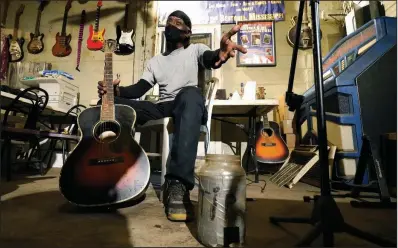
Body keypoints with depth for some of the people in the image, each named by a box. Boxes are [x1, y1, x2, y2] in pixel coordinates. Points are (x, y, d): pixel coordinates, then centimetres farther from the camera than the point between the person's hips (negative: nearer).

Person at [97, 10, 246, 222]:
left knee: (190, 93, -42)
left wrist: (220, 53, -37)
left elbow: (210, 59, -9)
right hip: (160, 110, 5)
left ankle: (177, 183, -49)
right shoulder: (155, 61, 29)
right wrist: (116, 90, -7)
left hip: (187, 108, -4)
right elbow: (139, 89, 16)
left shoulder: (195, 50, 16)